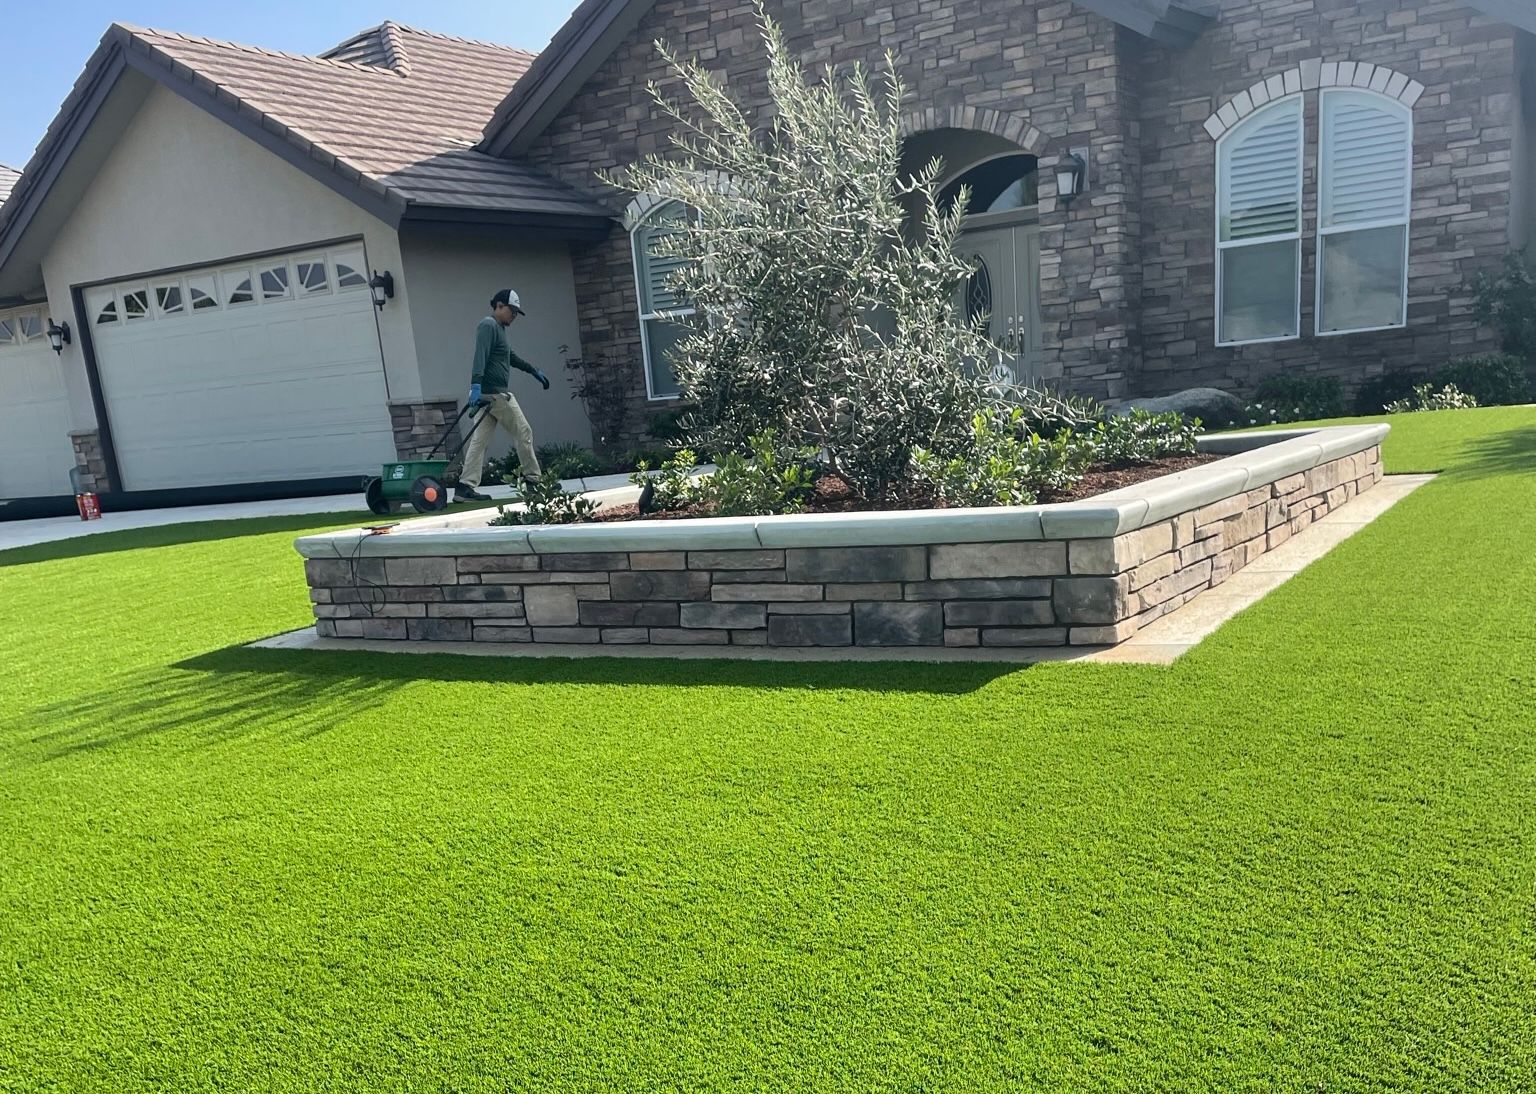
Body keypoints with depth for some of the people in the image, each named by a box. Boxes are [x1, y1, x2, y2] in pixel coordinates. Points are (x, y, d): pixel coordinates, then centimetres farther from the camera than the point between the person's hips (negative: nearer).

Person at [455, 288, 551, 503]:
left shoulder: (497, 328, 23)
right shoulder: (488, 326, -9)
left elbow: (511, 357, 35)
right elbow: (480, 357, -23)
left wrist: (534, 372, 41)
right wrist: (476, 385, -34)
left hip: (487, 394, 10)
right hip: (495, 392, -10)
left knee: (480, 441, 2)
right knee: (523, 433, 1)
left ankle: (466, 486, -4)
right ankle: (533, 479, 9)